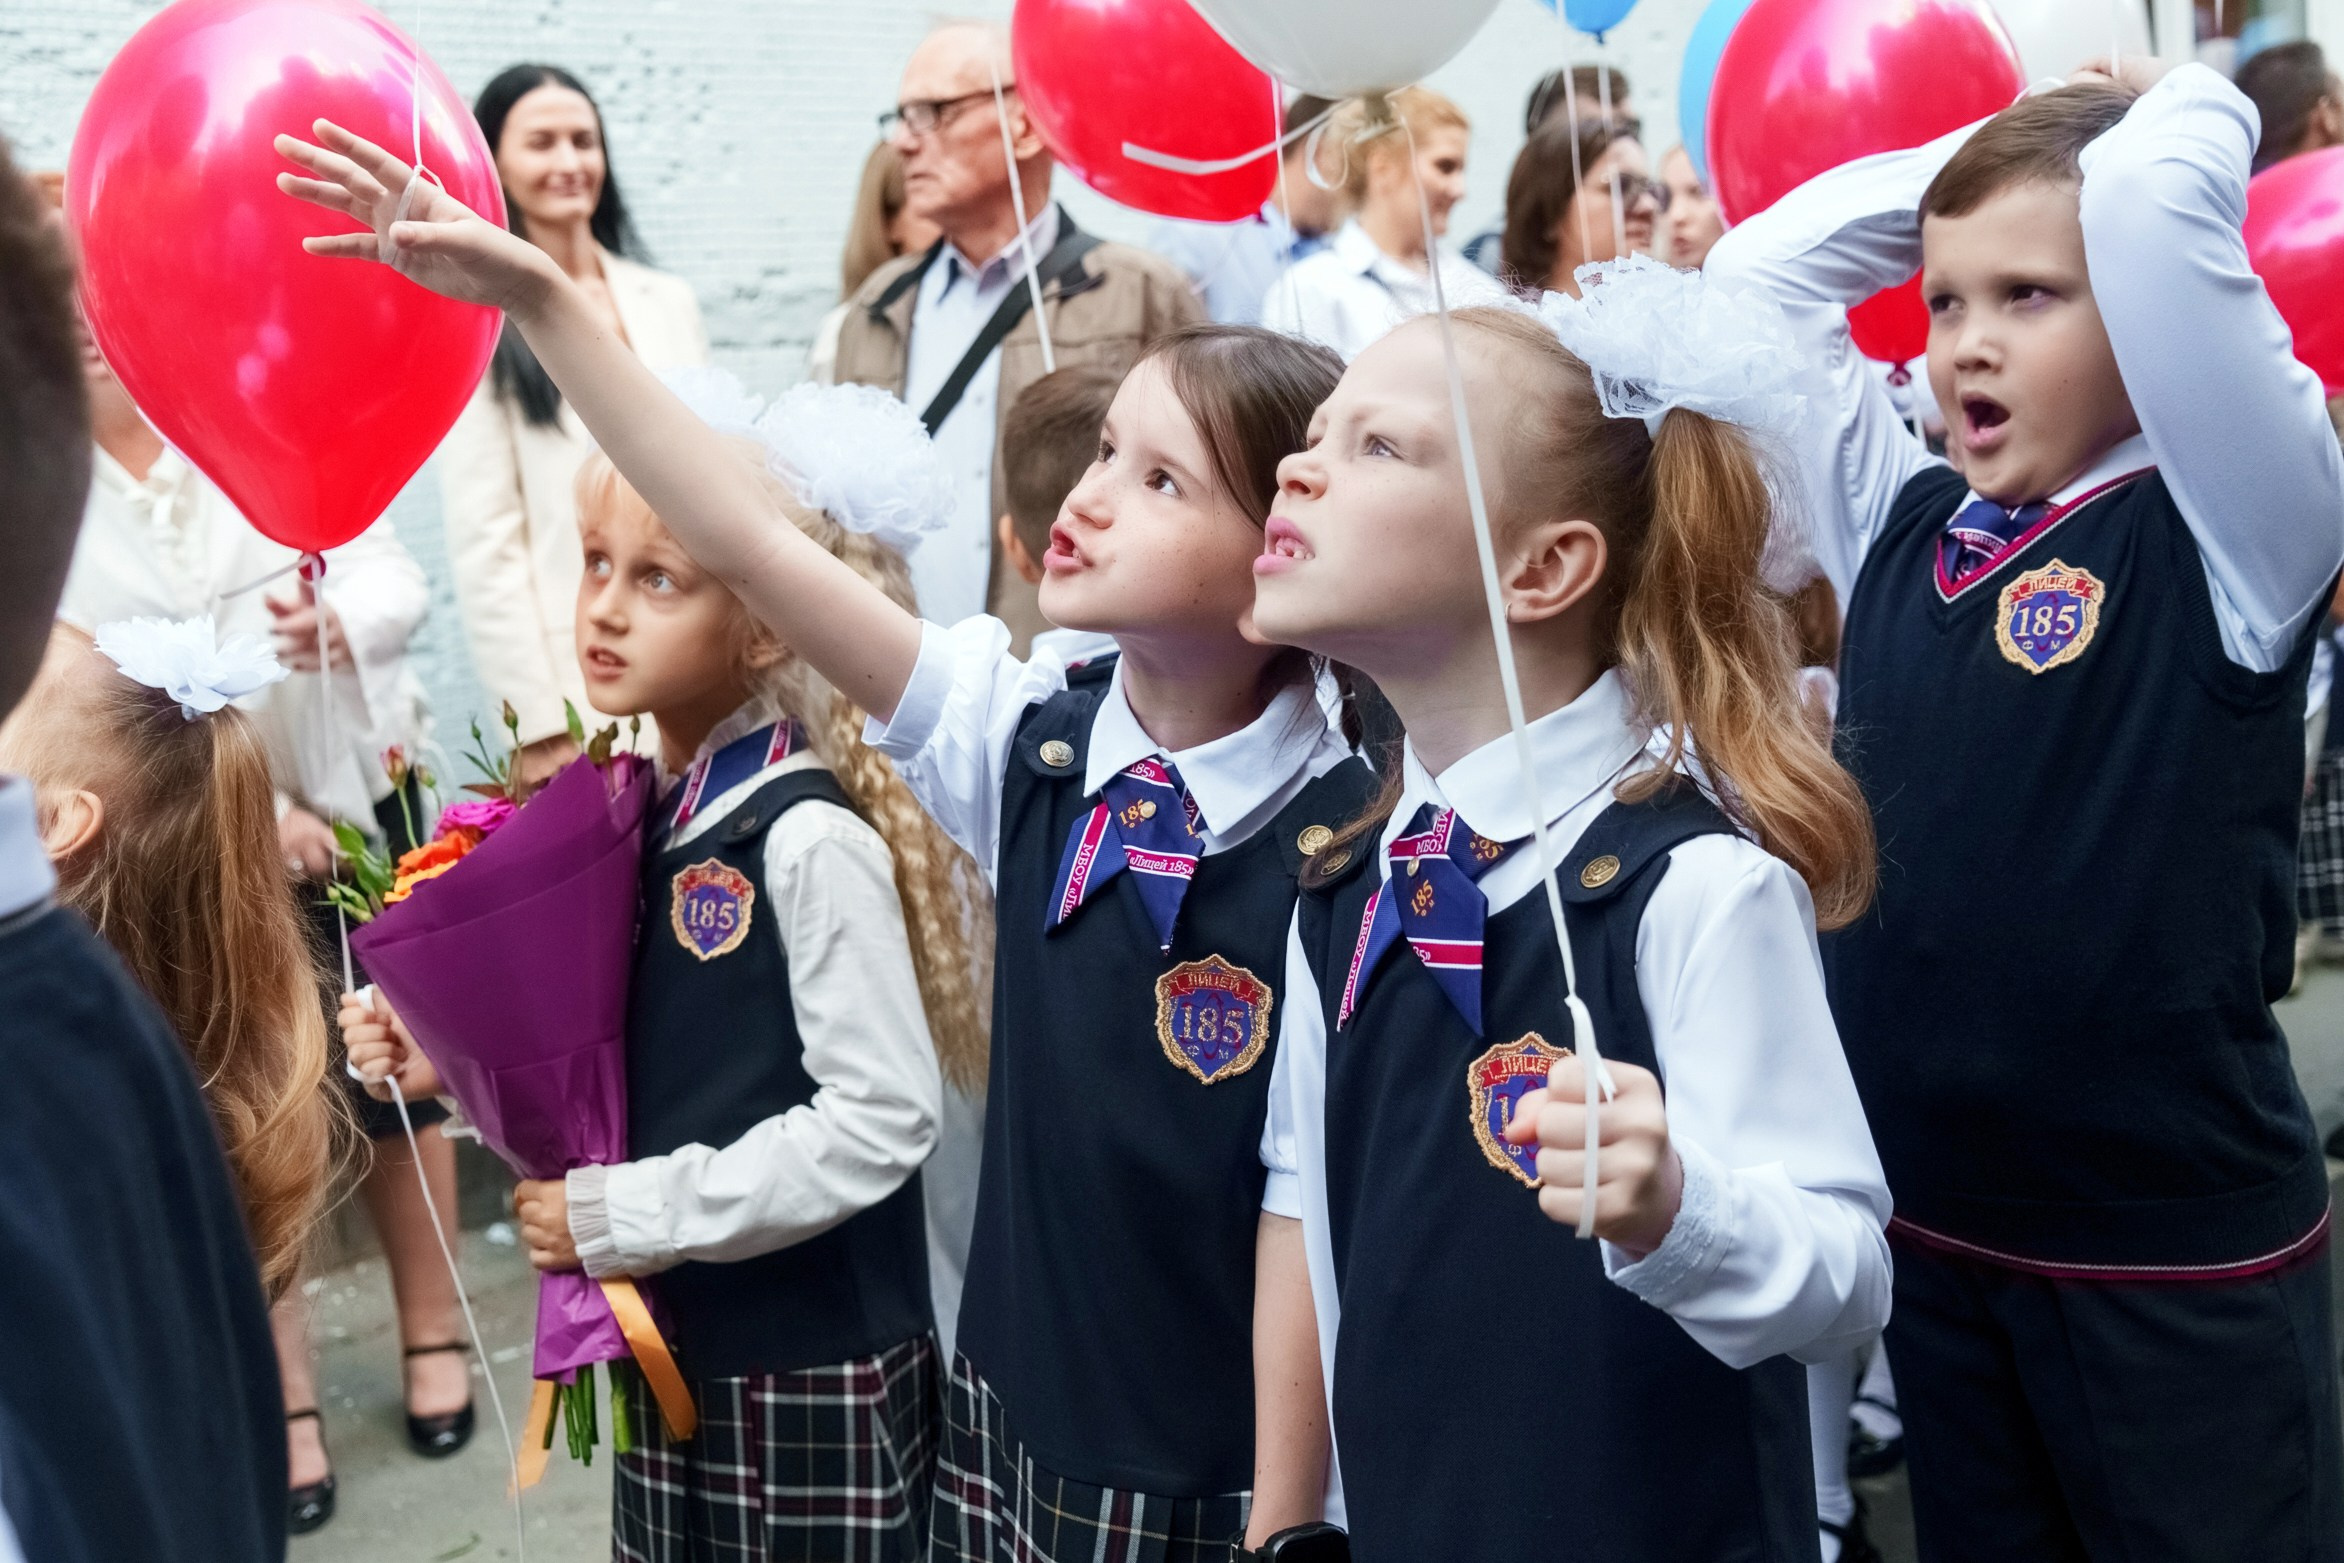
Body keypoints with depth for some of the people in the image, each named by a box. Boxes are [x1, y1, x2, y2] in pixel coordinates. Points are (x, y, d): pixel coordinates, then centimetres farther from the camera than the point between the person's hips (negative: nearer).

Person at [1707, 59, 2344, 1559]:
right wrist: (1986, 142, 7)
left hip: (2180, 1251, -5)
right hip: (1932, 1224, 5)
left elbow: (2149, 203, -24)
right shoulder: (1903, 525, 5)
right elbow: (1761, 267, 9)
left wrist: (2197, 98, -3)